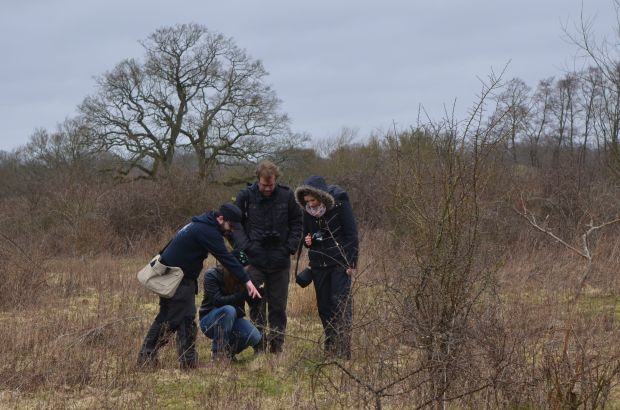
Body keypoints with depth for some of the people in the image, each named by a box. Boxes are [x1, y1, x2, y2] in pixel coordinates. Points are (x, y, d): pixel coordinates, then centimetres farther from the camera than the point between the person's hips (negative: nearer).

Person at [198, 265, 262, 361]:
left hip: (231, 319, 4)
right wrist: (242, 295, -38)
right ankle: (218, 353, -22)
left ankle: (229, 350, 7)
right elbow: (217, 301, -28)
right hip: (209, 320, -4)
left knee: (255, 337, -24)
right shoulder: (212, 275, -17)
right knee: (228, 310, -37)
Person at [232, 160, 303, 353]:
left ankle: (277, 347, 14)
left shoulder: (286, 196, -1)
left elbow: (297, 222, 9)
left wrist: (290, 247, -3)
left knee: (278, 307, 6)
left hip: (280, 262, 1)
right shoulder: (245, 196, -4)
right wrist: (245, 246, -10)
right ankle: (260, 348, 7)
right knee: (257, 305, 1)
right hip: (255, 261, -1)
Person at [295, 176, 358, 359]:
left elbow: (351, 234, -10)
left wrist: (351, 263, -14)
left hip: (340, 262, -5)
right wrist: (307, 240, -7)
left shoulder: (340, 205, -12)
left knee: (340, 302, -12)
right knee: (324, 306, 6)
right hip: (319, 264, 5)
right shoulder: (308, 211, 2)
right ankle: (330, 348, 15)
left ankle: (344, 349, -12)